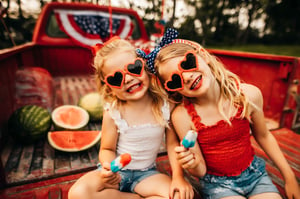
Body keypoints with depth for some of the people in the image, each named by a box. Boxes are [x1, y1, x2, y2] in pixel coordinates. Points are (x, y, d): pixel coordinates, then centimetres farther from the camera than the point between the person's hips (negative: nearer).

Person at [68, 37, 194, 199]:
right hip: (116, 172, 0)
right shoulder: (113, 113, -16)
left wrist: (178, 177, -15)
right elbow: (107, 149, -5)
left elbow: (172, 143, -5)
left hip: (146, 173, 1)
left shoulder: (164, 105, -12)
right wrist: (108, 167, -27)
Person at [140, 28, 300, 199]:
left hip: (255, 174, 3)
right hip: (217, 183, -2)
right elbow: (201, 171, -13)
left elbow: (263, 136, 3)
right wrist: (193, 164, -37)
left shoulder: (249, 95, -16)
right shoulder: (182, 116, -23)